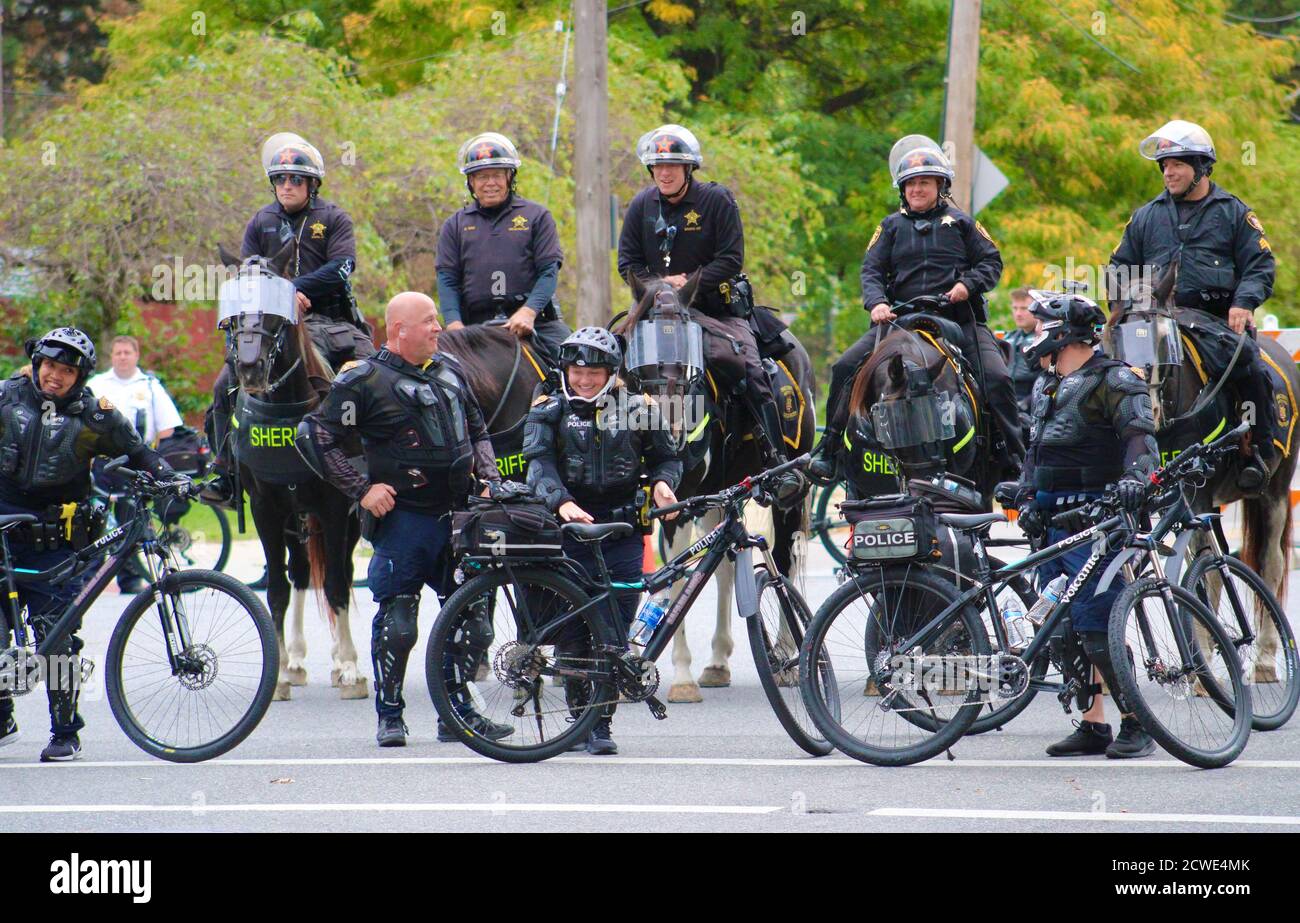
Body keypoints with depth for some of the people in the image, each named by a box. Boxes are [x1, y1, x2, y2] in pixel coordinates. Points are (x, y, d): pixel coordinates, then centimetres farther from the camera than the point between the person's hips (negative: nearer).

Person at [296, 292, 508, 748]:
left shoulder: (450, 371, 12)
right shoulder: (365, 381, -8)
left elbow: (477, 430, 25)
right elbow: (314, 436, -9)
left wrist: (488, 478, 9)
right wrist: (361, 488, -12)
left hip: (458, 515, 6)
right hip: (404, 518, -6)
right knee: (397, 622, -5)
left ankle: (459, 714, 17)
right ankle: (389, 716, 8)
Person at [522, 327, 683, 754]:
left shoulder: (635, 409, 9)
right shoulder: (549, 411, 5)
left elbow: (665, 457, 15)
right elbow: (539, 463, -10)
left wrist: (663, 482, -9)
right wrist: (561, 502, -29)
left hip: (623, 531, 0)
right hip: (571, 528, 0)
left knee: (616, 630, -5)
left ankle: (601, 723, -1)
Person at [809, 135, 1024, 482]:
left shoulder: (960, 222, 12)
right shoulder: (892, 226, 15)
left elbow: (992, 261, 10)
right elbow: (872, 269, 8)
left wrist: (968, 284, -11)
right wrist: (876, 302, -13)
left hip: (959, 319, -1)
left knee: (996, 378, -20)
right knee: (845, 368, -13)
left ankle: (1014, 457, -10)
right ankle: (830, 449, -5)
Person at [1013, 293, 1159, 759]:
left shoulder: (1114, 379, -6)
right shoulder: (1045, 388, 19)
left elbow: (1140, 432, -17)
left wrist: (1136, 476, -34)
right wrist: (1026, 499, 9)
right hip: (1054, 524, 9)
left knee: (1095, 628, -14)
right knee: (1066, 630, 7)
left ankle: (1137, 725, -8)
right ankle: (1092, 726, 13)